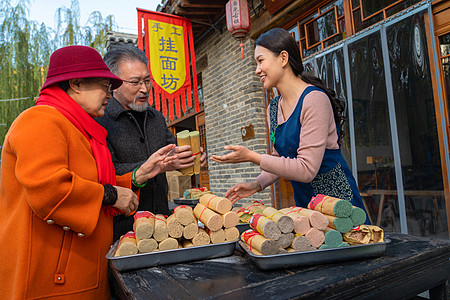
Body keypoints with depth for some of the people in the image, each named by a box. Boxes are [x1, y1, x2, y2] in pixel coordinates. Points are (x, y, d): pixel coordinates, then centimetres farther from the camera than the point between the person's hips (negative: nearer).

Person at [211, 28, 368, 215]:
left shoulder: (314, 99, -20)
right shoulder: (273, 108, 4)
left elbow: (307, 169, -24)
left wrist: (252, 157, -24)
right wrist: (258, 184, -4)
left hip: (337, 201, -7)